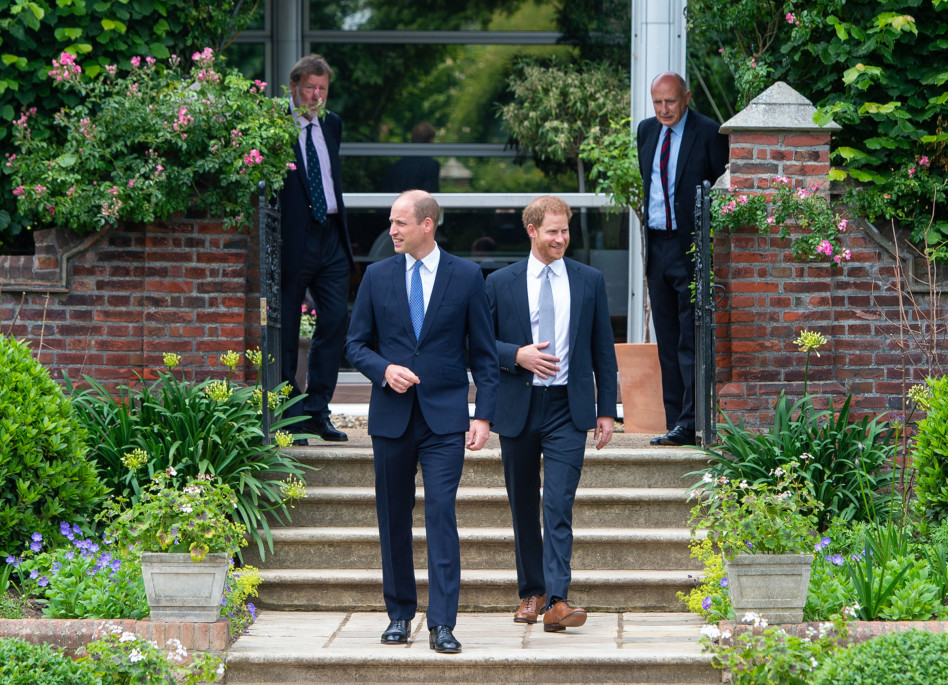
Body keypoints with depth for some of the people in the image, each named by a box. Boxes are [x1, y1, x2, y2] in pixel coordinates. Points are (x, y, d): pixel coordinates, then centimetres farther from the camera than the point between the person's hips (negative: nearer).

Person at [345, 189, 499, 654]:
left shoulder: (466, 276, 1)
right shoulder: (377, 276, 6)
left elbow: (483, 352, 3)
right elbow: (356, 343, 11)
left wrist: (483, 415, -4)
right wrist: (384, 369, -10)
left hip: (444, 416, -3)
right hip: (391, 415, 3)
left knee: (441, 515, -12)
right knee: (393, 519, 8)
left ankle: (442, 624, -13)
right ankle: (399, 614, 22)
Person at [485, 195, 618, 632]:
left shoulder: (589, 281, 7)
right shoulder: (500, 283, 4)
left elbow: (603, 349, 10)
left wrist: (607, 410, 6)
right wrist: (517, 355, -13)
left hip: (568, 409, -1)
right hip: (517, 409, 1)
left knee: (559, 505, -13)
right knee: (523, 507, 10)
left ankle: (556, 601, -19)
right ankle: (531, 593, 24)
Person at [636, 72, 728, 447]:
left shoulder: (708, 133, -8)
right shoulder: (646, 131, 11)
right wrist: (648, 237, 15)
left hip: (692, 247, -7)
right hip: (657, 244, 7)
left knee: (691, 341, -8)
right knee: (667, 342, 9)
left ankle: (689, 423, -9)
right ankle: (674, 422, 13)